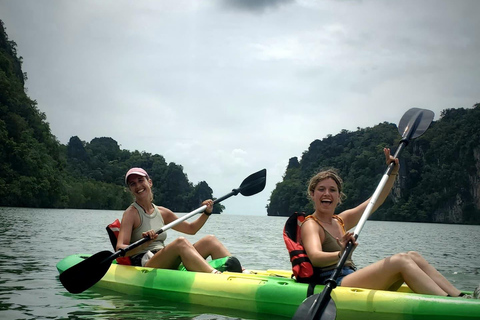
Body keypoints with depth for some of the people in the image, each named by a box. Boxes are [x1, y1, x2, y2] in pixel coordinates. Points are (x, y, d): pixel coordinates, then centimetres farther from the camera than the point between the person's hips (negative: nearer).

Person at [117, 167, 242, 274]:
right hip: (143, 266, -7)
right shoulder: (131, 213, -1)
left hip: (167, 265, 7)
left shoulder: (162, 212, 18)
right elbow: (120, 249, -15)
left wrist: (207, 213, 12)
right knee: (180, 242, -32)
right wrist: (143, 245, -33)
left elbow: (191, 228, 28)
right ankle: (215, 275, -51)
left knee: (210, 240, -7)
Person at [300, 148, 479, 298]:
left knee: (413, 256, -6)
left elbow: (376, 201, 22)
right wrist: (340, 254, -47)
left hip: (352, 281, 9)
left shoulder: (341, 220, 20)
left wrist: (393, 172, 11)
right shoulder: (311, 225, -5)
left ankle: (460, 297, -14)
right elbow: (315, 257, -27)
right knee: (400, 260, -22)